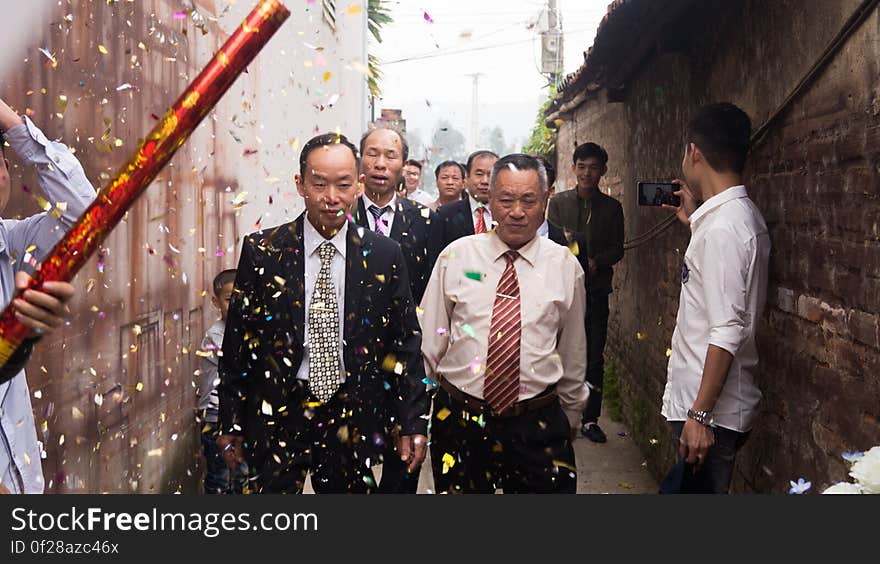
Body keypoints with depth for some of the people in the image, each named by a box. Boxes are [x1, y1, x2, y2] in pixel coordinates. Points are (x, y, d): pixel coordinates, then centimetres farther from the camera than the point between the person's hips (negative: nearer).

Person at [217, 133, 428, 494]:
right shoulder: (261, 251, -5)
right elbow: (238, 339, 0)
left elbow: (405, 341, 2)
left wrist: (413, 423, 1)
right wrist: (231, 423, 2)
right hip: (276, 415, -1)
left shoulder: (385, 255, -2)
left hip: (353, 419, 1)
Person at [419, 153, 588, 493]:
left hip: (537, 426, 0)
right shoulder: (455, 257, 0)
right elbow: (430, 340, 5)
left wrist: (570, 416, 17)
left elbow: (573, 351, 11)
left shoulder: (565, 266, 2)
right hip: (459, 420, 0)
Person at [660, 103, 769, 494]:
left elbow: (728, 331, -24)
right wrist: (693, 222, 23)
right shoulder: (744, 215, 10)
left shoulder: (722, 226, -20)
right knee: (698, 489, 20)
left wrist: (701, 414, -23)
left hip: (711, 410, -10)